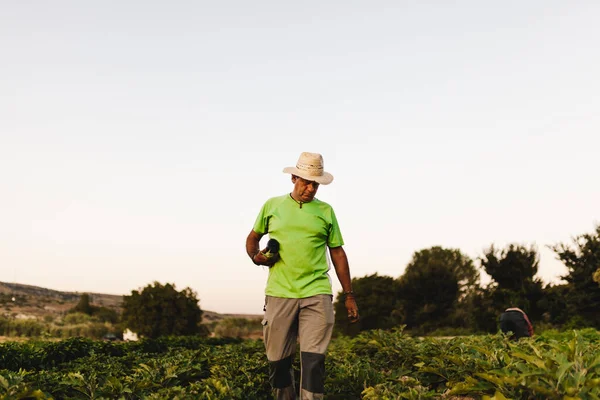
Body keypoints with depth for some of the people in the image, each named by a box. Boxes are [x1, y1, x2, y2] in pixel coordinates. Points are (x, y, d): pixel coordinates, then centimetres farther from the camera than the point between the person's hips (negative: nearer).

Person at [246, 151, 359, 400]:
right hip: (279, 294, 1)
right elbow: (253, 237, 20)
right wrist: (255, 257, -3)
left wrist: (349, 295, 9)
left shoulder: (325, 211, 9)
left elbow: (338, 253, 11)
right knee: (278, 360, 6)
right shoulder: (272, 206, 8)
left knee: (313, 360, -7)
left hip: (317, 294, 0)